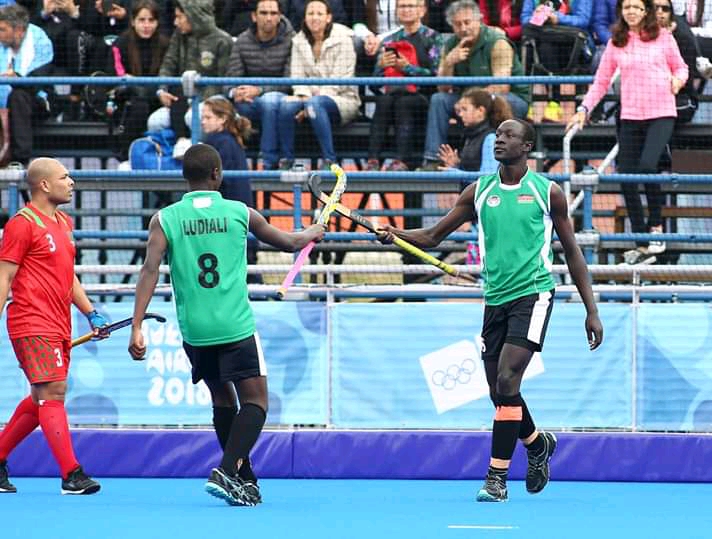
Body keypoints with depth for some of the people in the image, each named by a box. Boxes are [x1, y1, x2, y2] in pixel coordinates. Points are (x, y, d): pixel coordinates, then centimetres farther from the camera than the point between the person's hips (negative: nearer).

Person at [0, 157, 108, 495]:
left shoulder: (64, 223, 17)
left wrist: (91, 313, 18)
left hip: (59, 327, 9)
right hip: (33, 324, -9)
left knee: (42, 399, 12)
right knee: (53, 392, -14)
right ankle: (71, 475, -17)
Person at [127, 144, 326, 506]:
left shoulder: (165, 219, 1)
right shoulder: (240, 213, 1)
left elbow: (150, 271, -10)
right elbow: (288, 242, 17)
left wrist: (136, 327, -11)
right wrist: (312, 233, 39)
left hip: (194, 331, 3)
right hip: (236, 327, -3)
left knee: (223, 399, 20)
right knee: (254, 400, 1)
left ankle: (245, 482, 24)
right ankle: (227, 471, -20)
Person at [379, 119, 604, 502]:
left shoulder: (547, 192, 0)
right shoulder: (479, 192, 8)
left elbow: (572, 252, 6)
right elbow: (432, 236, 9)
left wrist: (591, 311, 4)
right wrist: (395, 234, -13)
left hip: (532, 294, -4)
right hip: (495, 299, 4)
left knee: (506, 382, -17)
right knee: (500, 394, 7)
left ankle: (497, 477, -14)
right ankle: (538, 444, 38)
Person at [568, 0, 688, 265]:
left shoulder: (663, 37, 3)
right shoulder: (616, 44, 8)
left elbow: (680, 67, 13)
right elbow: (601, 81, 12)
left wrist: (678, 80, -9)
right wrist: (584, 109, 2)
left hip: (661, 113, -3)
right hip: (630, 116, 3)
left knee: (647, 165, -25)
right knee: (626, 177, -1)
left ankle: (656, 226, -2)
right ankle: (643, 245, 10)